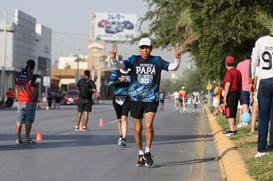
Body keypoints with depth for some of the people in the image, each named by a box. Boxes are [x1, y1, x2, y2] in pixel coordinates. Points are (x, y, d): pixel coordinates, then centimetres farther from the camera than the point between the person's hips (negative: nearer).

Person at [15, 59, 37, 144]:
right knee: (28, 120, -1)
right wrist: (35, 100, 0)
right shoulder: (32, 77, -12)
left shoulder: (19, 75, 7)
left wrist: (18, 99, 16)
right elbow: (33, 90, -13)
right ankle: (27, 138, -2)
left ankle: (18, 138, 5)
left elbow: (16, 88, 9)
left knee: (19, 120, 7)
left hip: (20, 102, 6)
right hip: (29, 101, -6)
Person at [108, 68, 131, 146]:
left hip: (127, 99, 0)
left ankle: (124, 139, -22)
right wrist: (119, 81, -27)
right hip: (117, 98, 0)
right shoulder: (116, 73, -1)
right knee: (119, 119, 10)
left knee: (124, 118, -16)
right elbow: (109, 84, -14)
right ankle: (121, 136, 30)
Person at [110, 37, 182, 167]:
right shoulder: (134, 60, 1)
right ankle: (140, 155, 24)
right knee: (138, 129, 7)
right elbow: (120, 65, -12)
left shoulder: (157, 61, 1)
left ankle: (148, 152, 2)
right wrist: (113, 59, -33)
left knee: (149, 125, -17)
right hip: (135, 98, 1)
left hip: (151, 99, -1)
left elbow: (172, 67, -7)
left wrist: (177, 59, -27)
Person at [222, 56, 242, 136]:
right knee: (233, 113, 16)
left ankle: (232, 130, -10)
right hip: (237, 93, 9)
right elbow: (240, 85, 18)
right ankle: (233, 129, 20)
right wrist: (240, 96, 23)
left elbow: (228, 85, -20)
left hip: (231, 94, -9)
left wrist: (225, 96, -18)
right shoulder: (238, 72, 14)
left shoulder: (229, 72, -14)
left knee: (229, 113, -7)